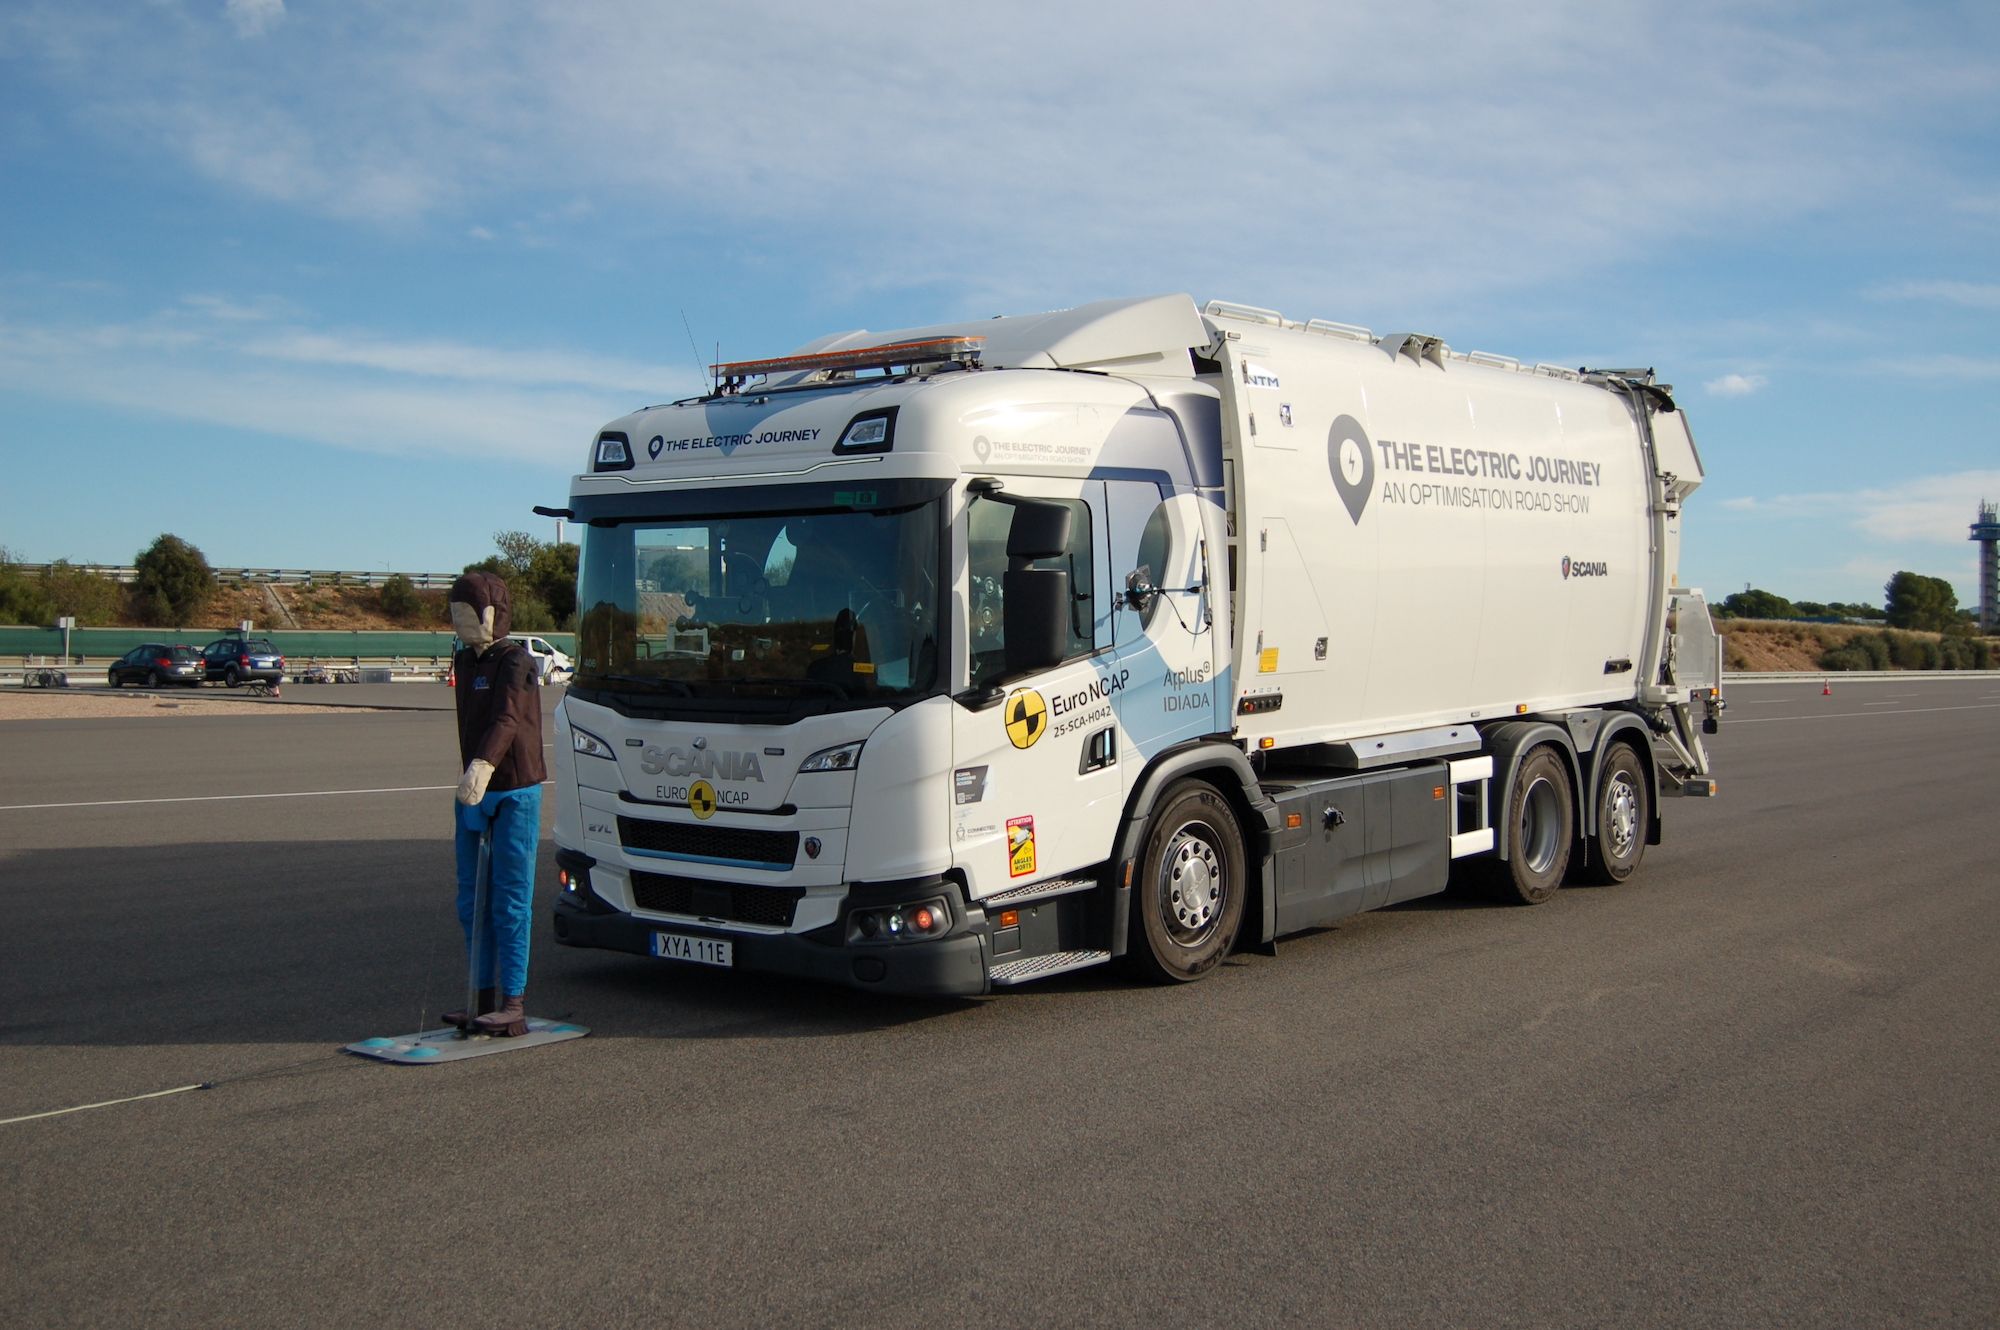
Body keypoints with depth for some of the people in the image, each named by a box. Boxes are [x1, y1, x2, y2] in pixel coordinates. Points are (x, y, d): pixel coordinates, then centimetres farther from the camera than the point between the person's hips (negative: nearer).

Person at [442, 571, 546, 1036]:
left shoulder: (515, 661, -11)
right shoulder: (464, 661, 15)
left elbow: (507, 719, -29)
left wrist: (482, 768, -45)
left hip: (514, 794, -8)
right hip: (473, 797, 8)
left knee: (510, 902, -5)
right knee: (473, 904, 9)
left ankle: (513, 1006, -1)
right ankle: (486, 1001, 17)